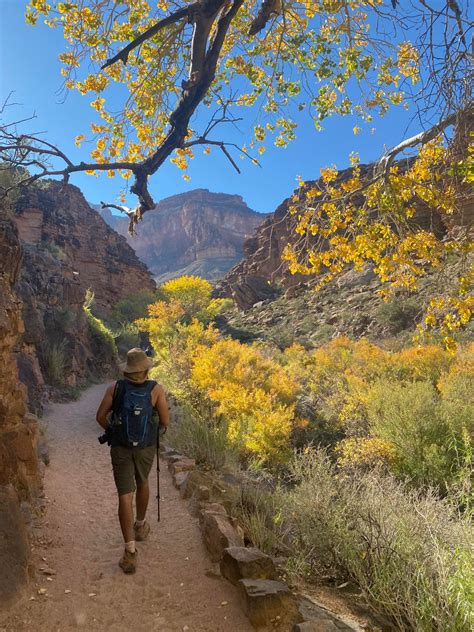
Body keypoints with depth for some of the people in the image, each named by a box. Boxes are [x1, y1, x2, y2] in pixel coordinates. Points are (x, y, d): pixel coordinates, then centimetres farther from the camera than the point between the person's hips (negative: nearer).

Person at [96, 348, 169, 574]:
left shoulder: (115, 388, -11)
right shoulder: (156, 389, -15)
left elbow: (100, 417, -4)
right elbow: (165, 422, -10)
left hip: (120, 447, 0)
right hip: (145, 447, 1)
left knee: (125, 496, 1)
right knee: (142, 482, 28)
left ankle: (130, 551, -5)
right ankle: (140, 525, 47)